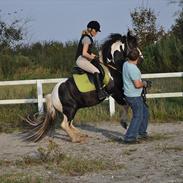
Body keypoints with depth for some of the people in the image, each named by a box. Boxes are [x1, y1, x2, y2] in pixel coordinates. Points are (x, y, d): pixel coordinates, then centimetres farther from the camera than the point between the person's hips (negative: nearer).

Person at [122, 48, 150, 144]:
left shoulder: (125, 64, 4)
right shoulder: (133, 69, -25)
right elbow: (137, 85, -25)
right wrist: (144, 83, -7)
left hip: (130, 95, 10)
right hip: (134, 96, -10)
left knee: (144, 111, 21)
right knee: (138, 116, -3)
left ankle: (141, 132, 30)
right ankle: (129, 137, -4)